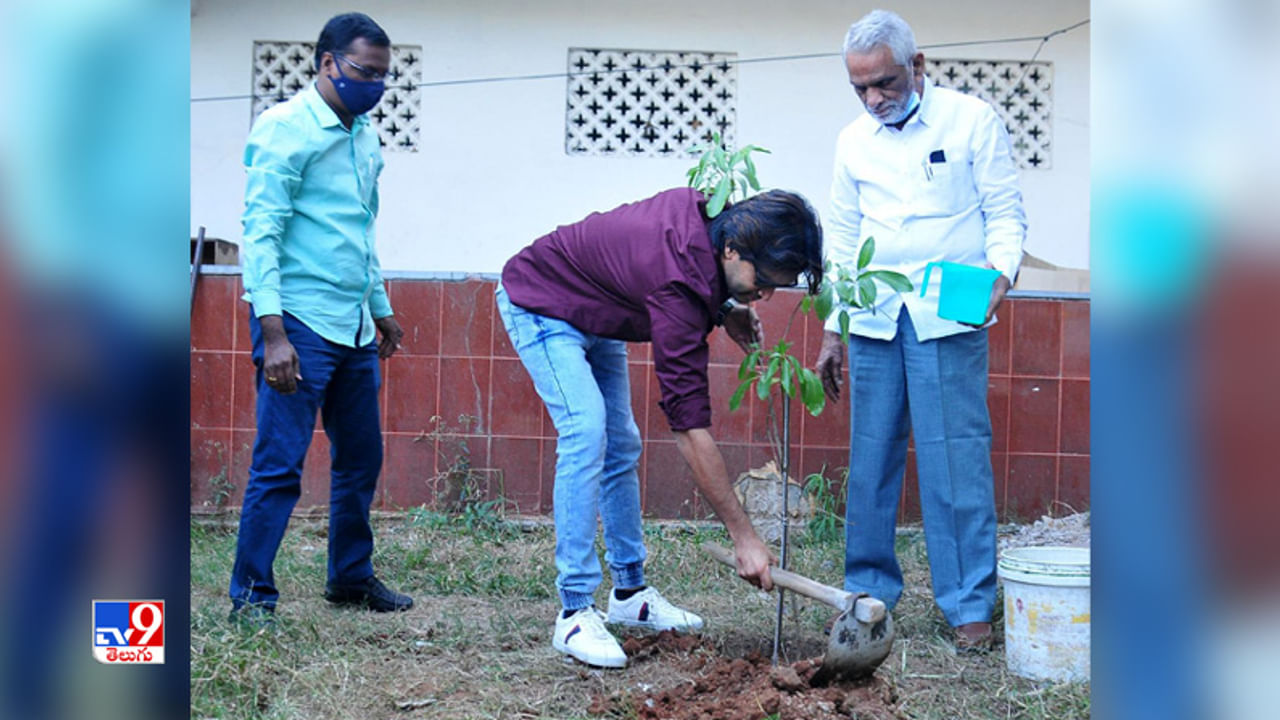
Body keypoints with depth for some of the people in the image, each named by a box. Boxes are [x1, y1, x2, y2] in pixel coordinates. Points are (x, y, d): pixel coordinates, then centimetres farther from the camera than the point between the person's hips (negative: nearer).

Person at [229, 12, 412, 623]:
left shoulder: (365, 138, 16)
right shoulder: (286, 127, -7)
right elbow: (261, 229, -13)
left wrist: (381, 310, 26)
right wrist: (273, 330, -21)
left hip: (354, 329, 8)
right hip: (299, 321, -8)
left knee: (361, 459, 14)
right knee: (279, 463, -6)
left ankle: (350, 577, 28)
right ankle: (250, 593, 3)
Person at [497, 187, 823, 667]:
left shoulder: (706, 210, -16)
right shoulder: (680, 285, -38)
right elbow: (689, 425, -38)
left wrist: (723, 309, -9)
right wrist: (744, 537, -36)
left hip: (592, 316, 10)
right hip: (540, 304, -9)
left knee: (621, 444, 8)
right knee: (586, 434, -23)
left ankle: (629, 592, 18)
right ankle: (574, 613, -19)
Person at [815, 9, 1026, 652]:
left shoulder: (971, 121, 2)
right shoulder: (853, 141, 13)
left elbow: (1005, 211, 3)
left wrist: (1000, 272, -17)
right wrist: (831, 329, 14)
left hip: (948, 316, -4)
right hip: (874, 317, 4)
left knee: (956, 459, -5)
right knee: (871, 456, 5)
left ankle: (969, 604, 3)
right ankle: (869, 586, 17)